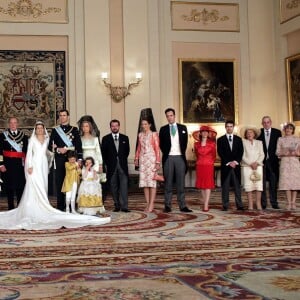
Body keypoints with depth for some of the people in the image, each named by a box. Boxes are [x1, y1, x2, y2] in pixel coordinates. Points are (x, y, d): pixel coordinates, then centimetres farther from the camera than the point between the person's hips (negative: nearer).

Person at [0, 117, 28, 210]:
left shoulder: (24, 136, 9)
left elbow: (27, 151, 8)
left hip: (20, 165, 1)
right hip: (8, 166, -1)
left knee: (20, 187, 1)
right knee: (9, 187, 4)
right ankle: (11, 208, 13)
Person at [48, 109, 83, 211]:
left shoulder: (74, 129, 9)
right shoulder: (55, 130, 12)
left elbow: (79, 145, 4)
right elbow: (50, 146, 8)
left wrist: (79, 158, -6)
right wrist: (58, 149, -11)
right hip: (59, 159, 1)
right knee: (59, 183, 0)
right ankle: (60, 206, 5)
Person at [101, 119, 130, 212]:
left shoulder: (125, 138, 10)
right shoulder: (105, 138, 6)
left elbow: (127, 151, 14)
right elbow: (104, 153, 6)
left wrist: (122, 160, 9)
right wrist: (107, 164, 3)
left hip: (122, 165, 0)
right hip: (111, 166, 0)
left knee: (124, 185, -9)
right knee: (113, 187, 3)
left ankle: (124, 206, -11)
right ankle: (117, 206, 10)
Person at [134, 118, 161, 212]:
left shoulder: (154, 134, -2)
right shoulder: (140, 135, 13)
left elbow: (157, 148, -6)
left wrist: (158, 162, -11)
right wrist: (136, 158, 5)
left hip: (151, 159, -5)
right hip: (142, 159, 5)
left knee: (151, 181, -6)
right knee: (144, 181, 3)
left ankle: (151, 204, -4)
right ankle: (148, 204, 7)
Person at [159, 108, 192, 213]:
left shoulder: (183, 128, 10)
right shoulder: (163, 129, 8)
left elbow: (185, 142, 9)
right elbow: (161, 144, 8)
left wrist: (182, 153, 3)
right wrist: (166, 153, 1)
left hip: (180, 157, 1)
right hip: (168, 158, -1)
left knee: (181, 183, 2)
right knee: (168, 183, 1)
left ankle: (182, 206, 3)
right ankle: (167, 206, 3)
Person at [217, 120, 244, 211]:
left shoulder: (238, 139, 13)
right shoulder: (220, 140, 6)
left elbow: (241, 152, 6)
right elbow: (220, 153, -2)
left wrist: (235, 162, -9)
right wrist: (228, 162, -11)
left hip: (236, 165, 2)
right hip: (225, 165, -2)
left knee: (237, 185, 1)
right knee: (225, 186, -1)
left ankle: (239, 205, 2)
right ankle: (225, 206, 0)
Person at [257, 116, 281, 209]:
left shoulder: (277, 132, 6)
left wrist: (277, 157, -4)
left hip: (273, 161, 1)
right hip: (262, 161, 0)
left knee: (274, 183, 3)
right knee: (262, 183, 2)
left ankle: (274, 202, 10)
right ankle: (263, 203, 8)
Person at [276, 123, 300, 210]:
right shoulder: (280, 139, 9)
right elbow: (277, 152, 5)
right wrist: (284, 153, -13)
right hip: (285, 162, 0)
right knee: (286, 182, -5)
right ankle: (289, 203, -2)